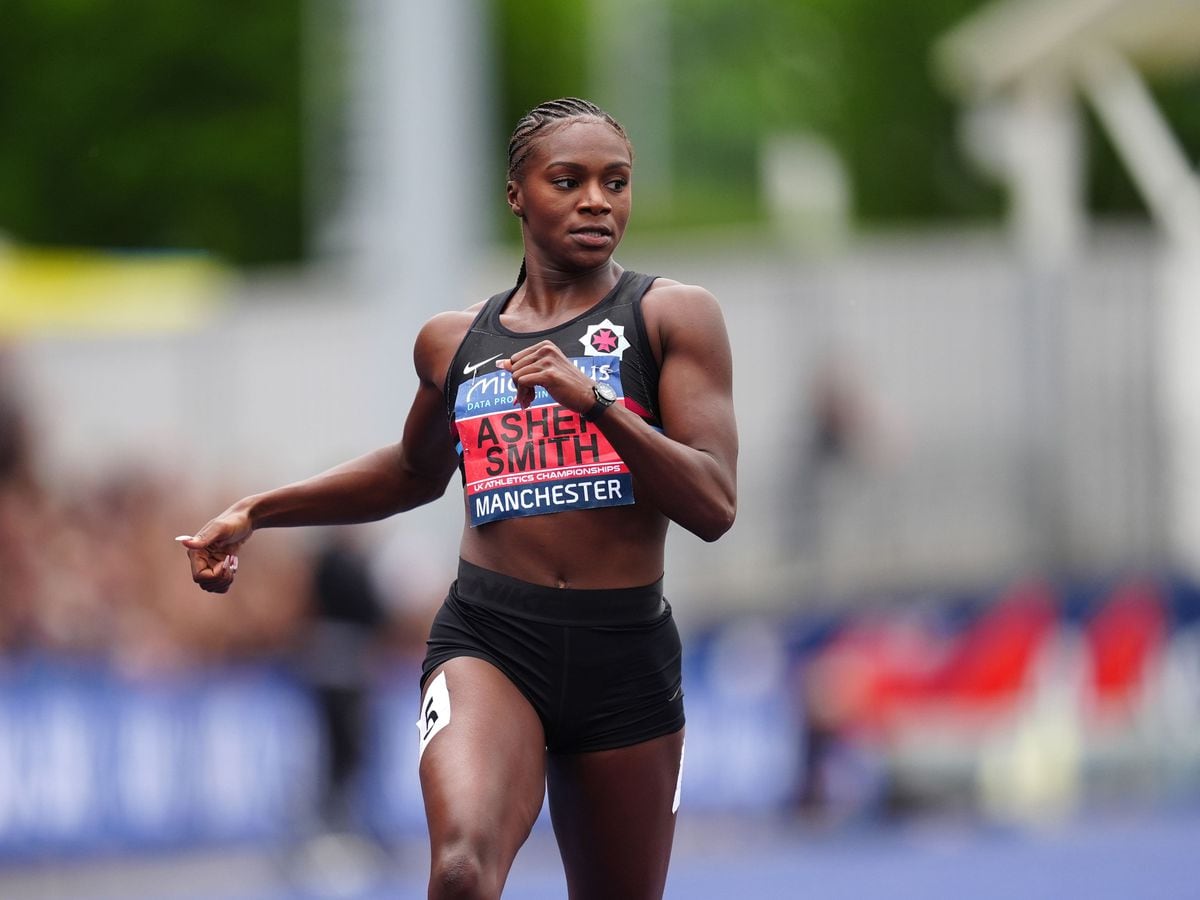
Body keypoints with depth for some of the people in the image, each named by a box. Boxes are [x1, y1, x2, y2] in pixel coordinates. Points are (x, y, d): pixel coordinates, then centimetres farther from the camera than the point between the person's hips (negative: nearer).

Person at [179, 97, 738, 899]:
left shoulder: (672, 315, 1)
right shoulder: (455, 342, 11)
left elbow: (714, 506, -10)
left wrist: (592, 399, -21)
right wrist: (257, 513, 24)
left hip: (626, 657, 0)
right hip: (490, 640, 0)